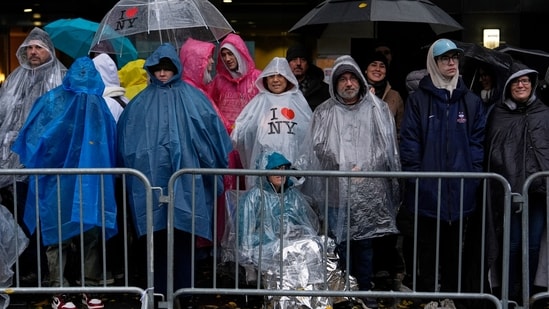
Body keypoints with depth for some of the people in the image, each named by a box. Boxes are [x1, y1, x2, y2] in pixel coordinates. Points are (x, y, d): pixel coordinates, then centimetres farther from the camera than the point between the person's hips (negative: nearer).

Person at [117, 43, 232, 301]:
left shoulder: (192, 97, 5)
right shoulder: (142, 101, 12)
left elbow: (212, 129, 1)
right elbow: (125, 134, 15)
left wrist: (215, 164, -5)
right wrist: (131, 165, 8)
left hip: (183, 176, -1)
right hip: (152, 176, 2)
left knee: (182, 232, -1)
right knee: (157, 233, 4)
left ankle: (181, 290, 10)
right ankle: (158, 290, 14)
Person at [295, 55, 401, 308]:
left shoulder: (378, 109, 4)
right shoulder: (324, 113, 5)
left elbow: (388, 149, 5)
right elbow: (315, 151, 0)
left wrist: (365, 169, -2)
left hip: (369, 192, 0)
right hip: (336, 191, 0)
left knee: (365, 244, 10)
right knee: (340, 244, 7)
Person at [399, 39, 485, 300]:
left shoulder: (471, 101, 8)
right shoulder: (418, 100, 0)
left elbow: (477, 141, 6)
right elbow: (409, 141, -4)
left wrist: (474, 175, -3)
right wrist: (414, 176, -11)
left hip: (461, 190, 2)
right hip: (427, 189, -2)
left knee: (453, 247, 13)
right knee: (427, 247, 7)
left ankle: (452, 293, 25)